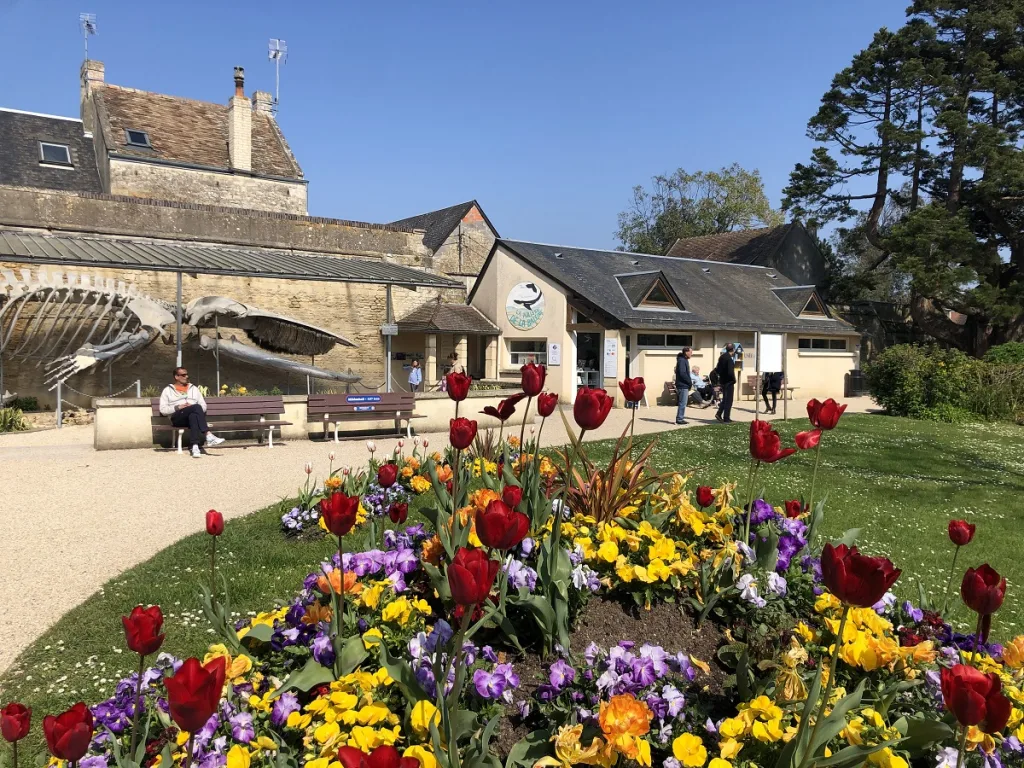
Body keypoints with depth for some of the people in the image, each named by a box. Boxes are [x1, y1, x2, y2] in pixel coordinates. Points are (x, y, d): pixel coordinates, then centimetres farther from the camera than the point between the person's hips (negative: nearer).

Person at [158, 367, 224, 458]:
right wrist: (178, 407, -9)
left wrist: (193, 407, -5)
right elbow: (163, 410, 6)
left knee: (193, 416, -39)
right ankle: (209, 436, -43)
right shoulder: (167, 390, 16)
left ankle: (195, 447, -52)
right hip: (177, 418, -2)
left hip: (194, 415, 2)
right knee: (196, 407, -34)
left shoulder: (194, 388, 24)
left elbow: (204, 406, 17)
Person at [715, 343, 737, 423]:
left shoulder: (722, 357, 6)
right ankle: (726, 418, 6)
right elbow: (730, 372, -25)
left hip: (722, 381, 8)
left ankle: (719, 414, 14)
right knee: (728, 400, 2)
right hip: (729, 382, -8)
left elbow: (717, 370, 12)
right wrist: (734, 380, -11)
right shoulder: (729, 359, -20)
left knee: (725, 399, 20)